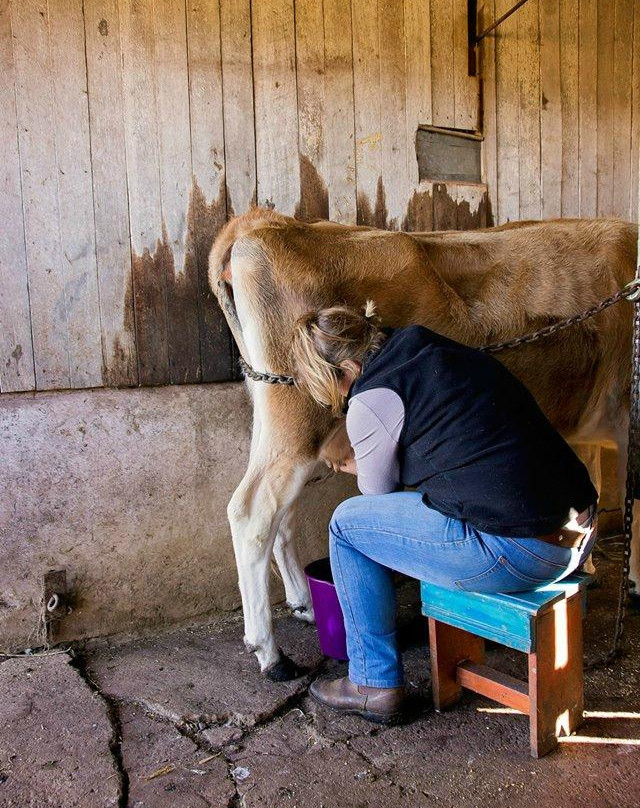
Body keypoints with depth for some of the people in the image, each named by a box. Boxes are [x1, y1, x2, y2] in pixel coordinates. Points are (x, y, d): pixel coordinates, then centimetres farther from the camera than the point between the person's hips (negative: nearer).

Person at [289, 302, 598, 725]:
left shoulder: (373, 398, -9)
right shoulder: (437, 350, 15)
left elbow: (379, 492, 7)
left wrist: (365, 466, 30)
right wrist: (366, 463, 40)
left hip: (515, 554, -9)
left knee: (349, 524, 7)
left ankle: (374, 684, 17)